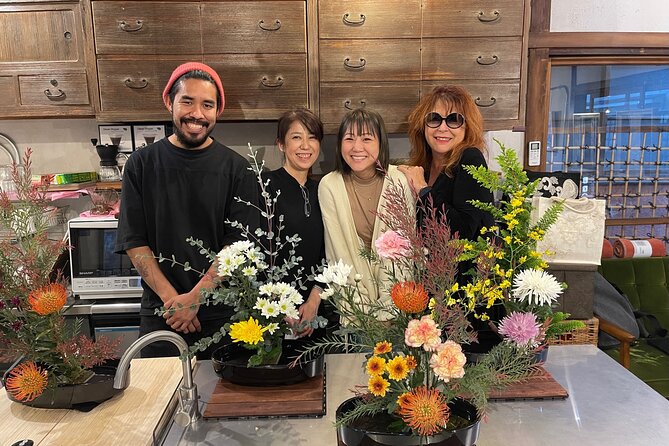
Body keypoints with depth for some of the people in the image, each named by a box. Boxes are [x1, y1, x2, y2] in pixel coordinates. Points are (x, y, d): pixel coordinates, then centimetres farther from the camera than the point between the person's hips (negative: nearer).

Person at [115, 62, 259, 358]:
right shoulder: (142, 164, 1)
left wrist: (194, 298, -14)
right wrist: (171, 297, -11)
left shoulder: (235, 169, -2)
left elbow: (238, 245, -7)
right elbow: (134, 242, -1)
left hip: (221, 314, -1)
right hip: (160, 313, 1)